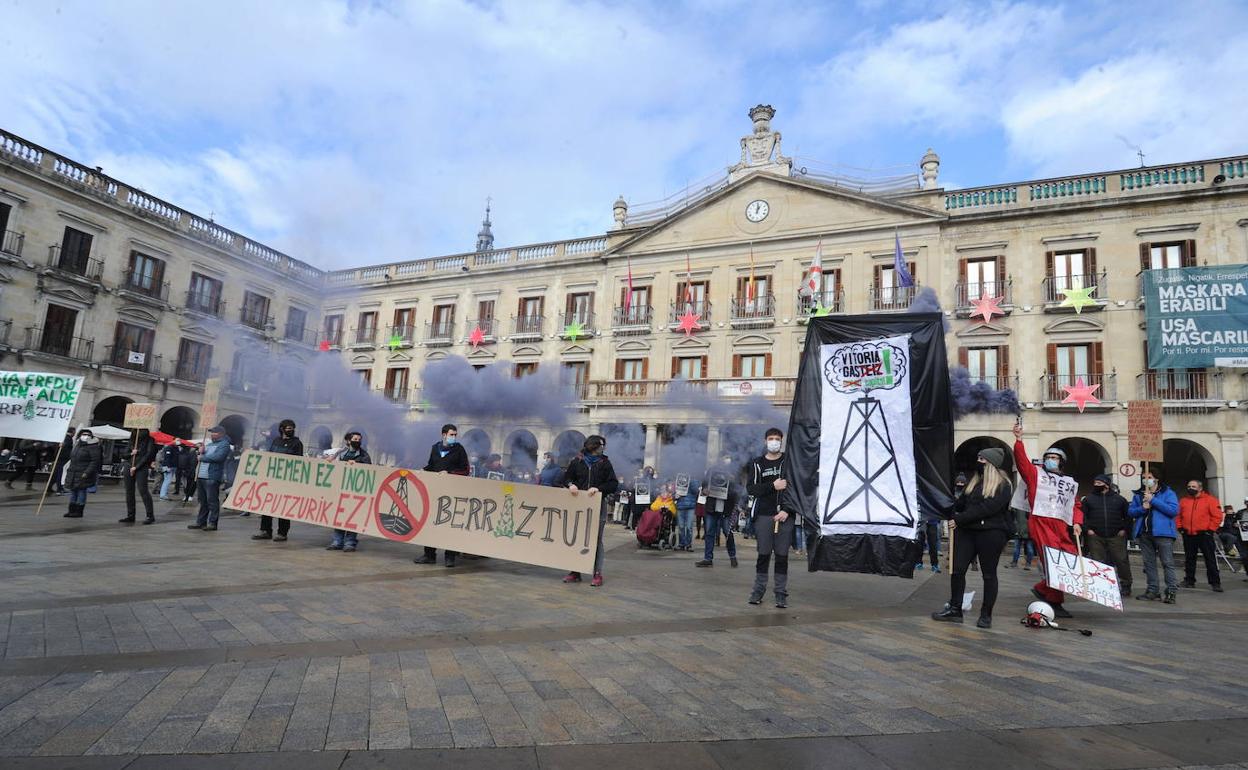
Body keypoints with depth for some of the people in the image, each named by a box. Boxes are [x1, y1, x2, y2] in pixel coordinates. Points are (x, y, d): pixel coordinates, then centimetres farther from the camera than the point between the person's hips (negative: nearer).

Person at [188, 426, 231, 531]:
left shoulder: (224, 444, -5)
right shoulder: (209, 443, 22)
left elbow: (218, 457, -20)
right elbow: (202, 456, 27)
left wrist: (203, 457, -9)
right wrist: (201, 452, 5)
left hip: (212, 477, -9)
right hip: (201, 476, 9)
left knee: (212, 501, -6)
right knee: (203, 501, 13)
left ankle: (212, 523, -2)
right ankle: (201, 522, 20)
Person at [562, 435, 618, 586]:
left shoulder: (605, 463, 2)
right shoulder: (577, 462, 5)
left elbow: (614, 484, -2)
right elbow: (567, 478, 15)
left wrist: (598, 488, -16)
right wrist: (571, 484, -7)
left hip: (598, 506, -2)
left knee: (596, 540, 2)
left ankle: (598, 573, 9)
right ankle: (575, 572, 17)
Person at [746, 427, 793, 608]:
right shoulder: (757, 463, 9)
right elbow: (750, 489, -1)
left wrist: (788, 510, -8)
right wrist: (772, 486, -14)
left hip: (785, 515, 0)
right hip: (763, 515, 0)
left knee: (782, 555, 2)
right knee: (763, 554, 3)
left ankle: (781, 593, 9)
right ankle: (758, 590, 12)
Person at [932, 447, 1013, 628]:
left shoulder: (1003, 485, -7)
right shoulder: (974, 481, 16)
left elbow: (987, 508, -18)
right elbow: (961, 503, 19)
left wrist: (960, 519, -18)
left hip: (991, 533, -6)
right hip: (967, 531, 6)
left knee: (988, 574, 5)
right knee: (957, 570, 2)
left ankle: (986, 615, 15)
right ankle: (954, 610, 11)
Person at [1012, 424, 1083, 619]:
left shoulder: (1070, 483, 25)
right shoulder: (1036, 474, 11)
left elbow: (1076, 505, 23)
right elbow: (1021, 460, -4)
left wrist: (1077, 523, 6)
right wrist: (1019, 440, -16)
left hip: (1062, 527, 5)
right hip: (1041, 523, -5)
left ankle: (1042, 589, 16)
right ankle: (1055, 602, 2)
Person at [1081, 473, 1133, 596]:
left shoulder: (1119, 499, 11)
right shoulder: (1088, 499, 11)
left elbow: (1128, 516, 12)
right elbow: (1083, 515, 7)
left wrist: (1124, 529, 1)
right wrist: (1087, 529, -4)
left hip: (1116, 536, 0)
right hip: (1095, 537, 0)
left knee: (1121, 560, -1)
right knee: (1097, 562, 1)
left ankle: (1125, 586, 11)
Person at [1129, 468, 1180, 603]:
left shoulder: (1167, 493, 2)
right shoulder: (1138, 494, 16)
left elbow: (1174, 510, -11)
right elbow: (1130, 511, 10)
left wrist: (1153, 500, -14)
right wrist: (1142, 508, -10)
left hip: (1162, 532, -5)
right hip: (1144, 533, 5)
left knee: (1167, 563, -6)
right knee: (1149, 563, 8)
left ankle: (1172, 591, -3)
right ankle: (1152, 590, 14)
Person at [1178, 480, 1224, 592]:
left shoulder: (1210, 500, -2)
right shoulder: (1183, 501, 11)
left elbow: (1217, 516, -6)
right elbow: (1178, 516, 16)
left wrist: (1211, 529, -10)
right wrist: (1180, 527, 4)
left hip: (1204, 535, -4)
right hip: (1188, 535, 4)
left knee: (1210, 559, -2)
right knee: (1189, 559, 10)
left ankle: (1215, 583, 3)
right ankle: (1189, 581, 17)